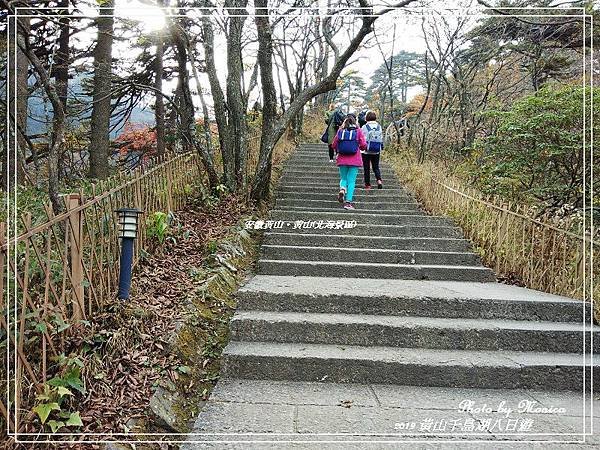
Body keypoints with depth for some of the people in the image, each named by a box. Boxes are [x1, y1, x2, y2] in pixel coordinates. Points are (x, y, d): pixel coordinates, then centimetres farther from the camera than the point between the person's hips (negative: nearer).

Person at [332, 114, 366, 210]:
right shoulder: (358, 130, -2)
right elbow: (363, 145, -4)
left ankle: (342, 189, -13)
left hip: (342, 159, 2)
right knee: (351, 181, 3)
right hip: (354, 160, -2)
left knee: (343, 178, 18)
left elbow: (334, 145, 3)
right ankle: (348, 201, -2)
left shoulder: (340, 130, 2)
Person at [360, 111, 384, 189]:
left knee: (366, 168, 6)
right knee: (376, 167, 13)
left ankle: (367, 184, 9)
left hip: (366, 151, -3)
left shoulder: (364, 127, -10)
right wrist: (381, 148, 22)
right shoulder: (379, 127, 3)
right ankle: (379, 180, -9)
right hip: (376, 151, 3)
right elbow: (381, 139, 9)